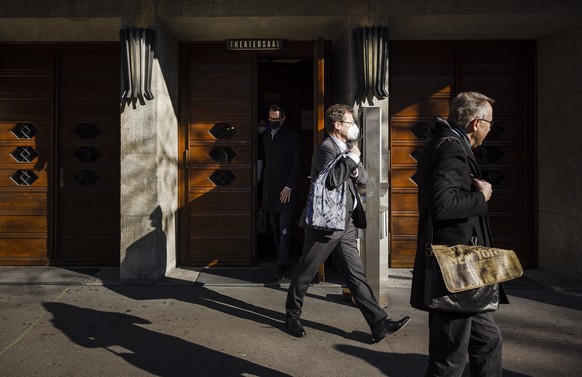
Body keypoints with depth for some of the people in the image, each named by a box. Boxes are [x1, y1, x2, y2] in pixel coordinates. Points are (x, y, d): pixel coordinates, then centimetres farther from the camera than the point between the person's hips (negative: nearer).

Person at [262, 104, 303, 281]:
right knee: (276, 230, 9)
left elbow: (298, 164, -7)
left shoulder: (292, 136, -3)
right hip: (270, 191, 6)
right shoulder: (267, 137, 16)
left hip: (286, 191, -6)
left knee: (285, 230, -9)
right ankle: (281, 260, 18)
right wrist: (265, 183, 11)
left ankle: (281, 266, -11)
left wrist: (289, 187, -13)